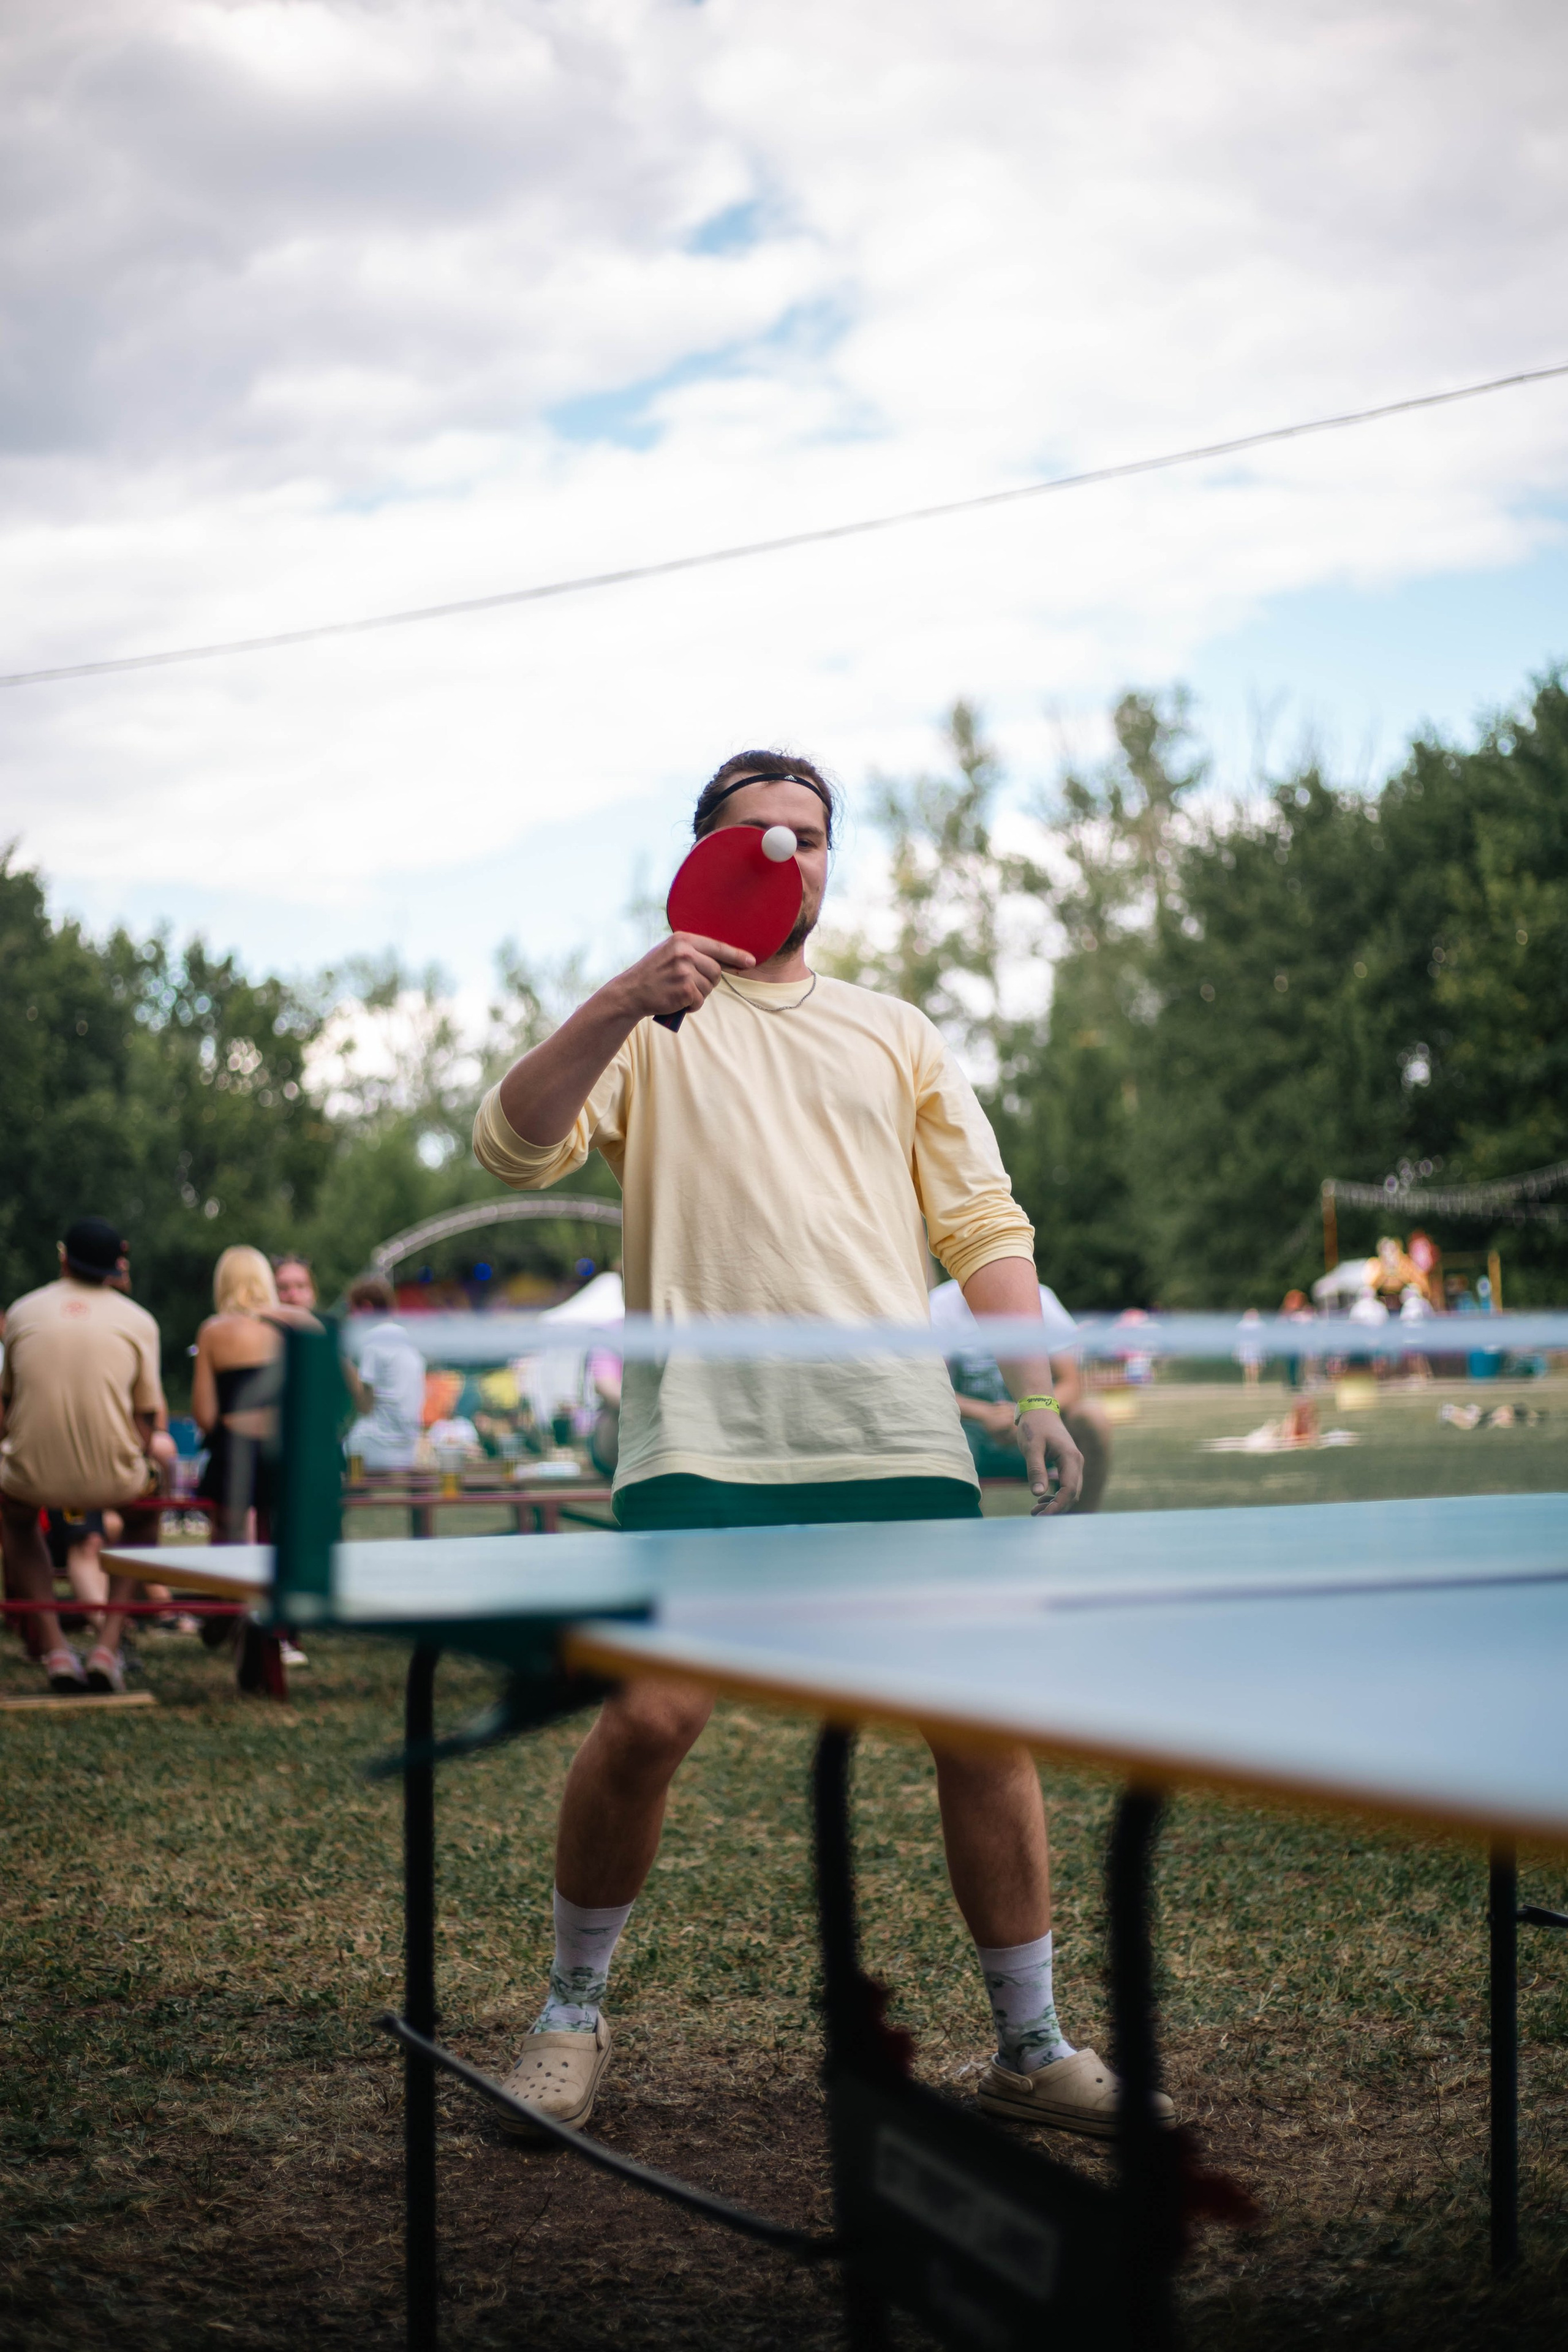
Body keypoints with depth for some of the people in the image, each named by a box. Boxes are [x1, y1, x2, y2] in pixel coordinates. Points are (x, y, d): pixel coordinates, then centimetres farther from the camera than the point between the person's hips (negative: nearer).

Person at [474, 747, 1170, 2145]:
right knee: (649, 1718, -14)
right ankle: (574, 2014, 9)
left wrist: (1036, 1395, 4)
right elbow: (514, 1151, -3)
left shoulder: (894, 1034, 21)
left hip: (897, 1436, 3)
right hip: (705, 1436, -3)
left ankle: (1031, 2044, 14)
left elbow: (984, 1226, 17)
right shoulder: (645, 1026, 13)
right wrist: (619, 1005, -17)